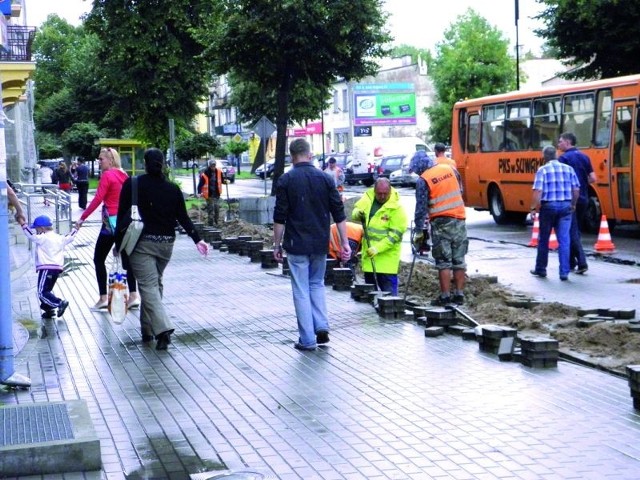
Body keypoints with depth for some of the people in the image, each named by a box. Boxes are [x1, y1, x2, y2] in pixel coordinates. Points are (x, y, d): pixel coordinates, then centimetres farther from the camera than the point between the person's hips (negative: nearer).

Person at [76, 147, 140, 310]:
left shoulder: (107, 175, -10)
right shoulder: (124, 175, 9)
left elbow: (98, 199, -17)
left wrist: (82, 218, -15)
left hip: (111, 222, -7)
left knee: (99, 259, 4)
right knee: (126, 258, 10)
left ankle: (103, 298, 1)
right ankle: (133, 296, 6)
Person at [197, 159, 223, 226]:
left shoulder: (218, 172, 0)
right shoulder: (205, 174, -16)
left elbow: (222, 179, 18)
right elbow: (200, 184, -16)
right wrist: (199, 192, -26)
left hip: (217, 194, 5)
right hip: (209, 195, -5)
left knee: (217, 208, 8)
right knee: (210, 209, -3)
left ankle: (216, 222, 23)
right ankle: (210, 224, 2)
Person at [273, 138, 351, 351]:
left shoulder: (286, 180, -7)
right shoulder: (325, 178, 2)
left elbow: (279, 218, -8)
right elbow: (339, 214, 1)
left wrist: (277, 245, 1)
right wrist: (344, 243, 5)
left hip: (297, 245, -3)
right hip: (320, 244, 3)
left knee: (301, 291, 3)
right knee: (317, 284, 21)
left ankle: (307, 339, 5)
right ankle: (322, 326, 6)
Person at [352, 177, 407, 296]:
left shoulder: (396, 208, -15)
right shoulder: (368, 197, 0)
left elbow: (395, 234, -17)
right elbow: (355, 211, 9)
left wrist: (378, 248, -25)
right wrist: (358, 214, -17)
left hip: (387, 253, -6)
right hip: (369, 249, 6)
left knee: (388, 288, -8)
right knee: (369, 285, 15)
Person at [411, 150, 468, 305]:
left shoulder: (423, 180, -9)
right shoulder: (450, 169, 6)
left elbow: (421, 207, -7)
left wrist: (419, 231, -2)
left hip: (441, 222, -5)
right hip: (459, 219, 5)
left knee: (444, 262, 0)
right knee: (459, 260, 9)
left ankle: (445, 296, 1)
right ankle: (459, 294, 13)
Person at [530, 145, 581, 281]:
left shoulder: (542, 170, -5)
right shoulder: (568, 169, 6)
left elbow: (538, 191, -13)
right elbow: (576, 190, 5)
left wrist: (534, 207, -4)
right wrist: (573, 205, 17)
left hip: (548, 206, -2)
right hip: (566, 206, 2)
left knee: (543, 239, 12)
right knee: (564, 240, 3)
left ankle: (540, 269, 22)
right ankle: (564, 272, -2)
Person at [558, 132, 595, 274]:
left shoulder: (563, 158, -9)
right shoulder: (584, 157, 11)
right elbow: (592, 178, 8)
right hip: (583, 199, 7)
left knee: (572, 232, -4)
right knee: (576, 231, 16)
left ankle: (582, 262, -14)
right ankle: (571, 262, 20)